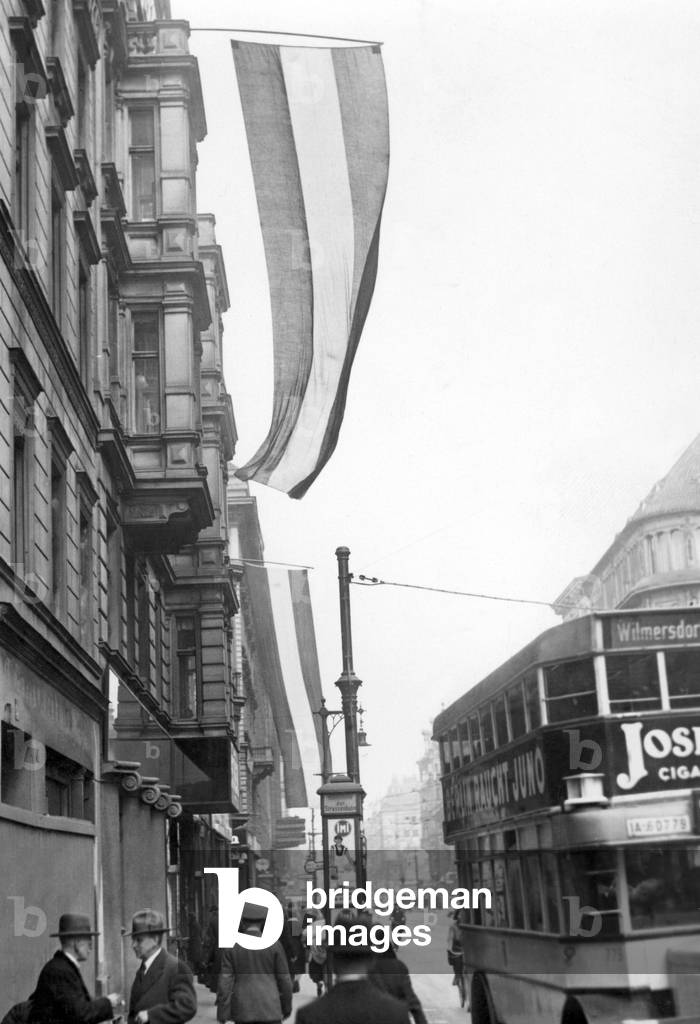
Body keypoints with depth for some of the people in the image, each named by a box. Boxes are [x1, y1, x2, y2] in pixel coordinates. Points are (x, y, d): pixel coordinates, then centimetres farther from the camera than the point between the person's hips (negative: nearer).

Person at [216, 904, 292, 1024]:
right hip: (269, 1008, -2)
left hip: (242, 1009, 2)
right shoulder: (274, 944, -3)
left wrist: (223, 1014, -2)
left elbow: (225, 981, -5)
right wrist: (287, 1006, 13)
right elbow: (284, 978, 0)